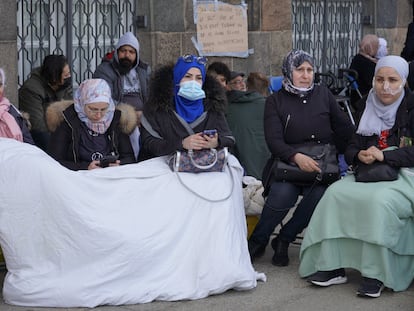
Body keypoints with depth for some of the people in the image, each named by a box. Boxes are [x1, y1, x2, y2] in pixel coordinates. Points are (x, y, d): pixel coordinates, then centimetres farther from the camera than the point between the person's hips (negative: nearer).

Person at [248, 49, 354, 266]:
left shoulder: (323, 94, 14)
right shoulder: (276, 101, 6)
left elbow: (345, 129, 20)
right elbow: (274, 140, -7)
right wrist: (296, 157, -25)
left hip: (321, 164, 2)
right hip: (287, 163, -2)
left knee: (319, 195, -31)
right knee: (283, 193, -33)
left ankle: (283, 240, -9)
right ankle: (257, 242, -9)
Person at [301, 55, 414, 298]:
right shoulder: (370, 110, 14)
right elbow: (350, 149, 14)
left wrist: (383, 155, -23)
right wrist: (359, 155, -9)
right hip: (370, 175, 5)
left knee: (381, 201, -36)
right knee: (335, 194, -22)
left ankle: (377, 274, -30)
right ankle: (333, 267, -22)